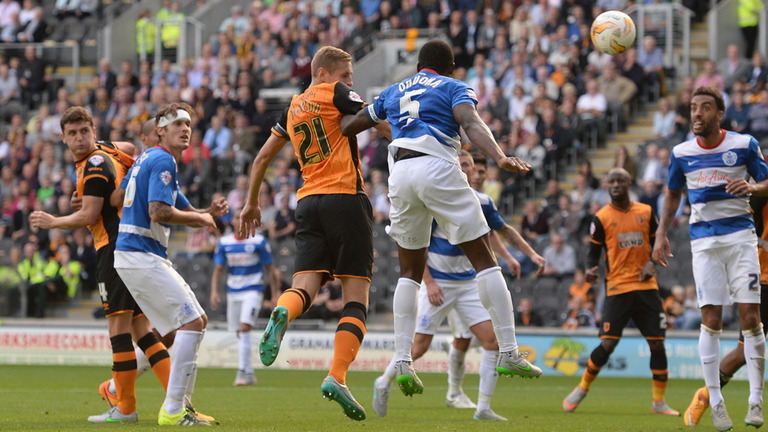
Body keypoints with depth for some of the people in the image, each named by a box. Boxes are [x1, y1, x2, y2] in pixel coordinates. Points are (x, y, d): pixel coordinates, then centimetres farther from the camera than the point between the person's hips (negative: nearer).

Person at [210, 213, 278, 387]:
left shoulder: (258, 241, -2)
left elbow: (269, 269, 2)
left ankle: (242, 371, -21)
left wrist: (276, 294, -2)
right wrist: (214, 292, -3)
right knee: (240, 333, 6)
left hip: (253, 290, -4)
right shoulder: (224, 242, 7)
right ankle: (249, 374, 14)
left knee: (245, 328, -20)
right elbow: (218, 269, 9)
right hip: (233, 292, 4)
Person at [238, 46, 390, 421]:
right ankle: (337, 377, -18)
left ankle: (283, 313, -42)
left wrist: (252, 202, 34)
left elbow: (263, 156, 26)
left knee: (305, 287, -5)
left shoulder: (294, 106, 20)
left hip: (308, 203, 5)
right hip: (346, 198, -5)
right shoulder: (334, 93, 1)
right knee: (356, 299, -3)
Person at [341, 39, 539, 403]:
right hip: (438, 169, -4)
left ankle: (402, 362, 3)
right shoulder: (454, 88, 11)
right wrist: (500, 158, -24)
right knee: (484, 259, 1)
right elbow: (472, 124, -10)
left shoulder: (393, 92, 25)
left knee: (410, 271, 15)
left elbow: (350, 126, 32)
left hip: (400, 175, 4)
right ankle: (508, 353, -6)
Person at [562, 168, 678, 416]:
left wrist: (651, 263, -3)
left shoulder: (646, 212, 9)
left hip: (646, 286, 3)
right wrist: (590, 270, -17)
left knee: (657, 343, -1)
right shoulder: (601, 218, 2)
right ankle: (582, 389, 11)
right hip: (617, 288, -3)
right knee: (608, 343, -10)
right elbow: (594, 252, 4)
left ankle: (659, 402, 9)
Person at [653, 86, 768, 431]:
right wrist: (661, 235, 12)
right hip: (704, 242, 1)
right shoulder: (682, 153, 6)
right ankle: (715, 401, -1)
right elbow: (672, 194, 20)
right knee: (711, 321, -6)